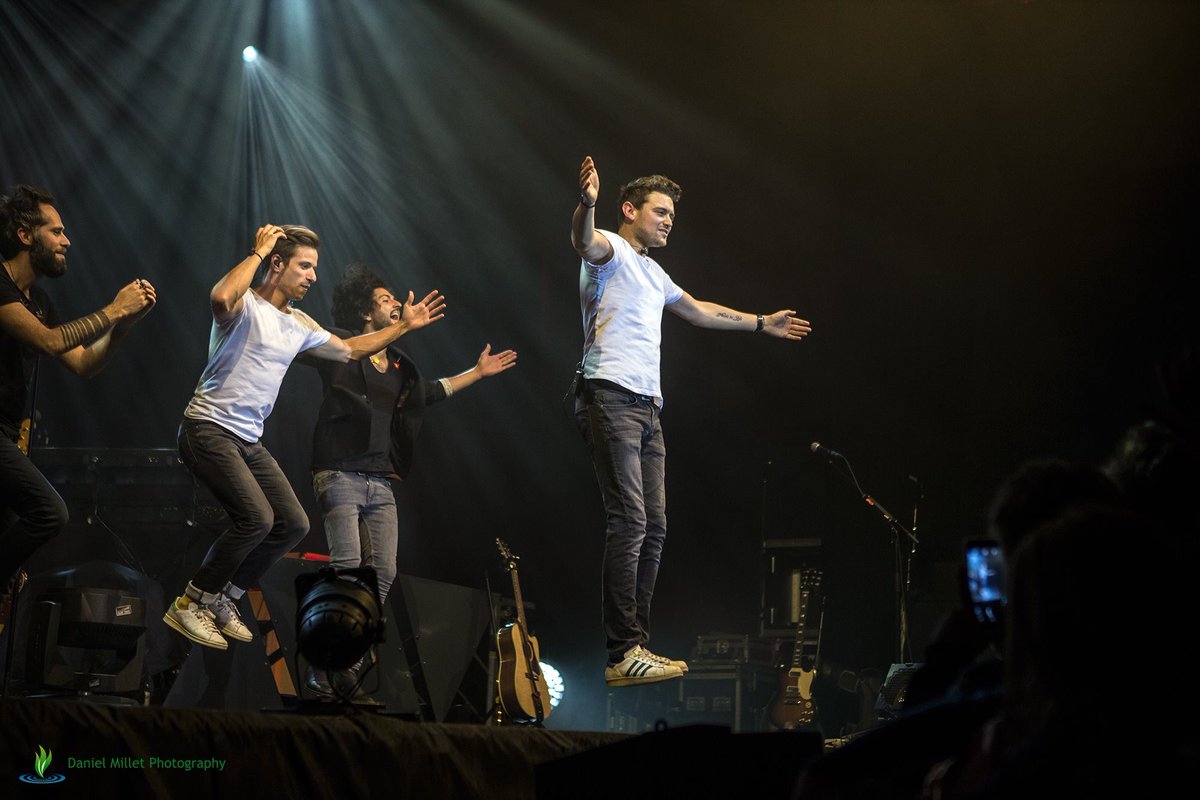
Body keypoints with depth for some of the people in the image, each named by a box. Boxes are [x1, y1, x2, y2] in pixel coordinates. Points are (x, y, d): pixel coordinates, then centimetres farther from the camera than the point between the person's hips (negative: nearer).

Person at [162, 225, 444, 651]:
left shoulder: (300, 325, 13)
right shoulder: (244, 304, -12)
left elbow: (350, 349, 29)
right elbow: (221, 298, -38)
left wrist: (404, 326, 23)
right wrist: (258, 252, -25)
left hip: (249, 441, 9)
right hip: (209, 429, -9)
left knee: (293, 524, 5)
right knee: (256, 518, -23)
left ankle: (222, 599, 17)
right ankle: (188, 605, -9)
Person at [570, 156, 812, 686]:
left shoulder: (652, 272, 30)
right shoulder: (612, 252, 1)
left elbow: (700, 312, 44)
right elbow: (584, 243, -24)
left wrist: (762, 324, 51)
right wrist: (586, 203, -45)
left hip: (647, 406, 10)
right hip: (611, 397, -10)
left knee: (653, 527, 3)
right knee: (629, 520, -17)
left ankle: (637, 645, 5)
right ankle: (622, 653, -20)